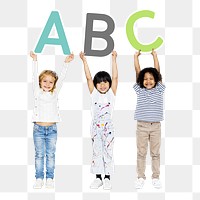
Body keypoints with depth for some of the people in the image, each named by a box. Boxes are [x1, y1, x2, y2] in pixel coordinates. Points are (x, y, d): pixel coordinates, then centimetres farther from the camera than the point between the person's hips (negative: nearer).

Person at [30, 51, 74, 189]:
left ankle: (50, 178, 13)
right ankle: (39, 178, 11)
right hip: (38, 128, -1)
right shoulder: (37, 92, 4)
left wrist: (66, 63, -3)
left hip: (52, 128, 1)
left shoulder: (54, 94, 7)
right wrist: (35, 61, -8)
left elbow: (61, 78, 2)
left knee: (50, 155, 6)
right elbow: (35, 76, -2)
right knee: (39, 155, 5)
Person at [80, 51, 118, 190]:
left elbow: (115, 77, -8)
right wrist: (84, 61, -9)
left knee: (108, 152, 3)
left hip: (108, 127, -2)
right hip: (96, 126, 2)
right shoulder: (94, 93, 3)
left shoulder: (111, 93, 0)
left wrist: (114, 60, -14)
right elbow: (88, 78, -3)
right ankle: (98, 178, 16)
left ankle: (107, 178, 11)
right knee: (97, 152, 7)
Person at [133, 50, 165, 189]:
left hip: (155, 126, 0)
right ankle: (141, 177, 15)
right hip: (141, 126, 0)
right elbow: (138, 72, 3)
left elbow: (158, 72, 3)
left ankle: (156, 177, 18)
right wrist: (136, 56, 7)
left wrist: (155, 55, 7)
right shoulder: (140, 90, 4)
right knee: (141, 153, 7)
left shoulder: (159, 90, 5)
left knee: (155, 153, 9)